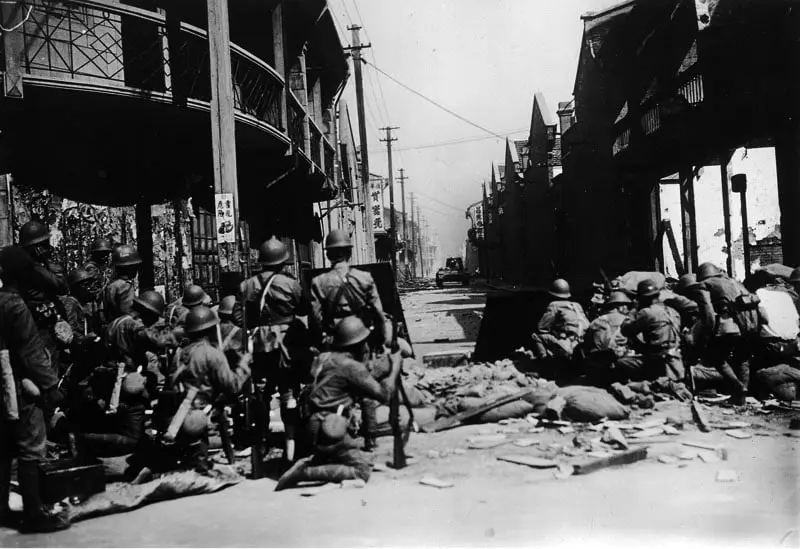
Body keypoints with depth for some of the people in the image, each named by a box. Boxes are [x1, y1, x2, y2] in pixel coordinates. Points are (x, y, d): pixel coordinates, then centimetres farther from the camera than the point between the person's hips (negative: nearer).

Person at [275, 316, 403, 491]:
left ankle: (311, 462, 6)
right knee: (361, 471, -9)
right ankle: (305, 472, -15)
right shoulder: (351, 366, -11)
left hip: (311, 427, 9)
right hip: (328, 429, -9)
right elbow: (383, 394, -8)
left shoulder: (327, 358, 14)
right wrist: (395, 366, 5)